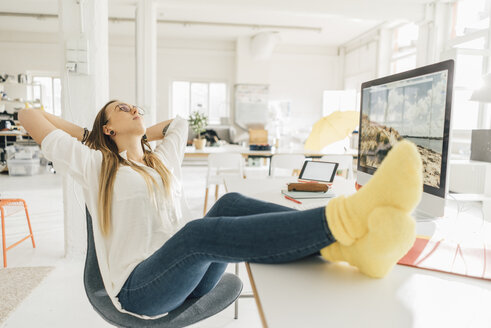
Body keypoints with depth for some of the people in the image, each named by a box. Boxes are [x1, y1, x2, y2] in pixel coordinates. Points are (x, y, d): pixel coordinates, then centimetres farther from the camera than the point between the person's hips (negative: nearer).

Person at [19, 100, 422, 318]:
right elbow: (30, 115, 9)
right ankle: (347, 218, -52)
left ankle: (347, 246, -41)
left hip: (190, 277, 5)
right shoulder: (94, 164, 9)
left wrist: (140, 135, 32)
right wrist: (87, 133, 20)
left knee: (230, 205, -25)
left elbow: (180, 121, 37)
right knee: (200, 231, -37)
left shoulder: (163, 159, 23)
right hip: (138, 287, -4)